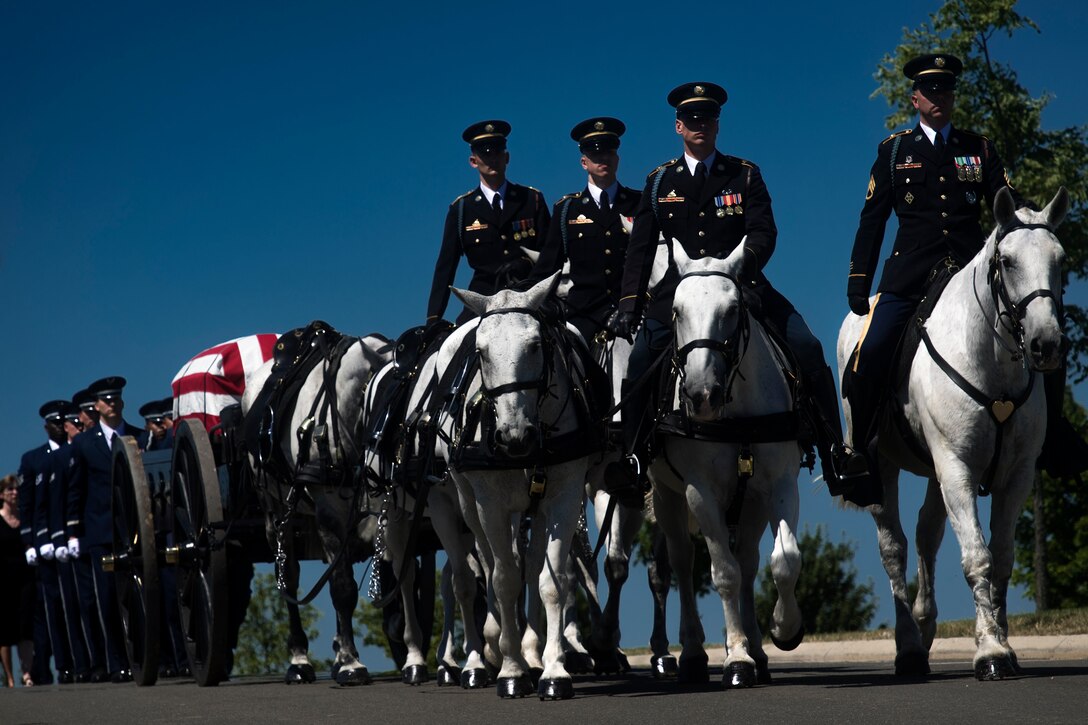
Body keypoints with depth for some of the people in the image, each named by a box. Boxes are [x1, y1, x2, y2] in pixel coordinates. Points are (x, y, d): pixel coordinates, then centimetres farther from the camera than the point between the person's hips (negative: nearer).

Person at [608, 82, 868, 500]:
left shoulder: (744, 175, 9)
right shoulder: (659, 182, 12)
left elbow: (764, 232, -4)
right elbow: (640, 250, 10)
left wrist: (743, 263, -25)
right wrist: (629, 304, -2)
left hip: (740, 284, -1)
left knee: (806, 347, -17)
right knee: (640, 359, -19)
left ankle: (835, 453, -12)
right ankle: (629, 456, -5)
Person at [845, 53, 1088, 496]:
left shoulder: (979, 149, 16)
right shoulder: (894, 151, 13)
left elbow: (1006, 201, 9)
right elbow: (872, 221, 12)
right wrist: (858, 284, 5)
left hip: (973, 271, 2)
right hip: (910, 274, -2)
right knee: (868, 356, -22)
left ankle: (1051, 437, 10)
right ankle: (859, 451, -3)